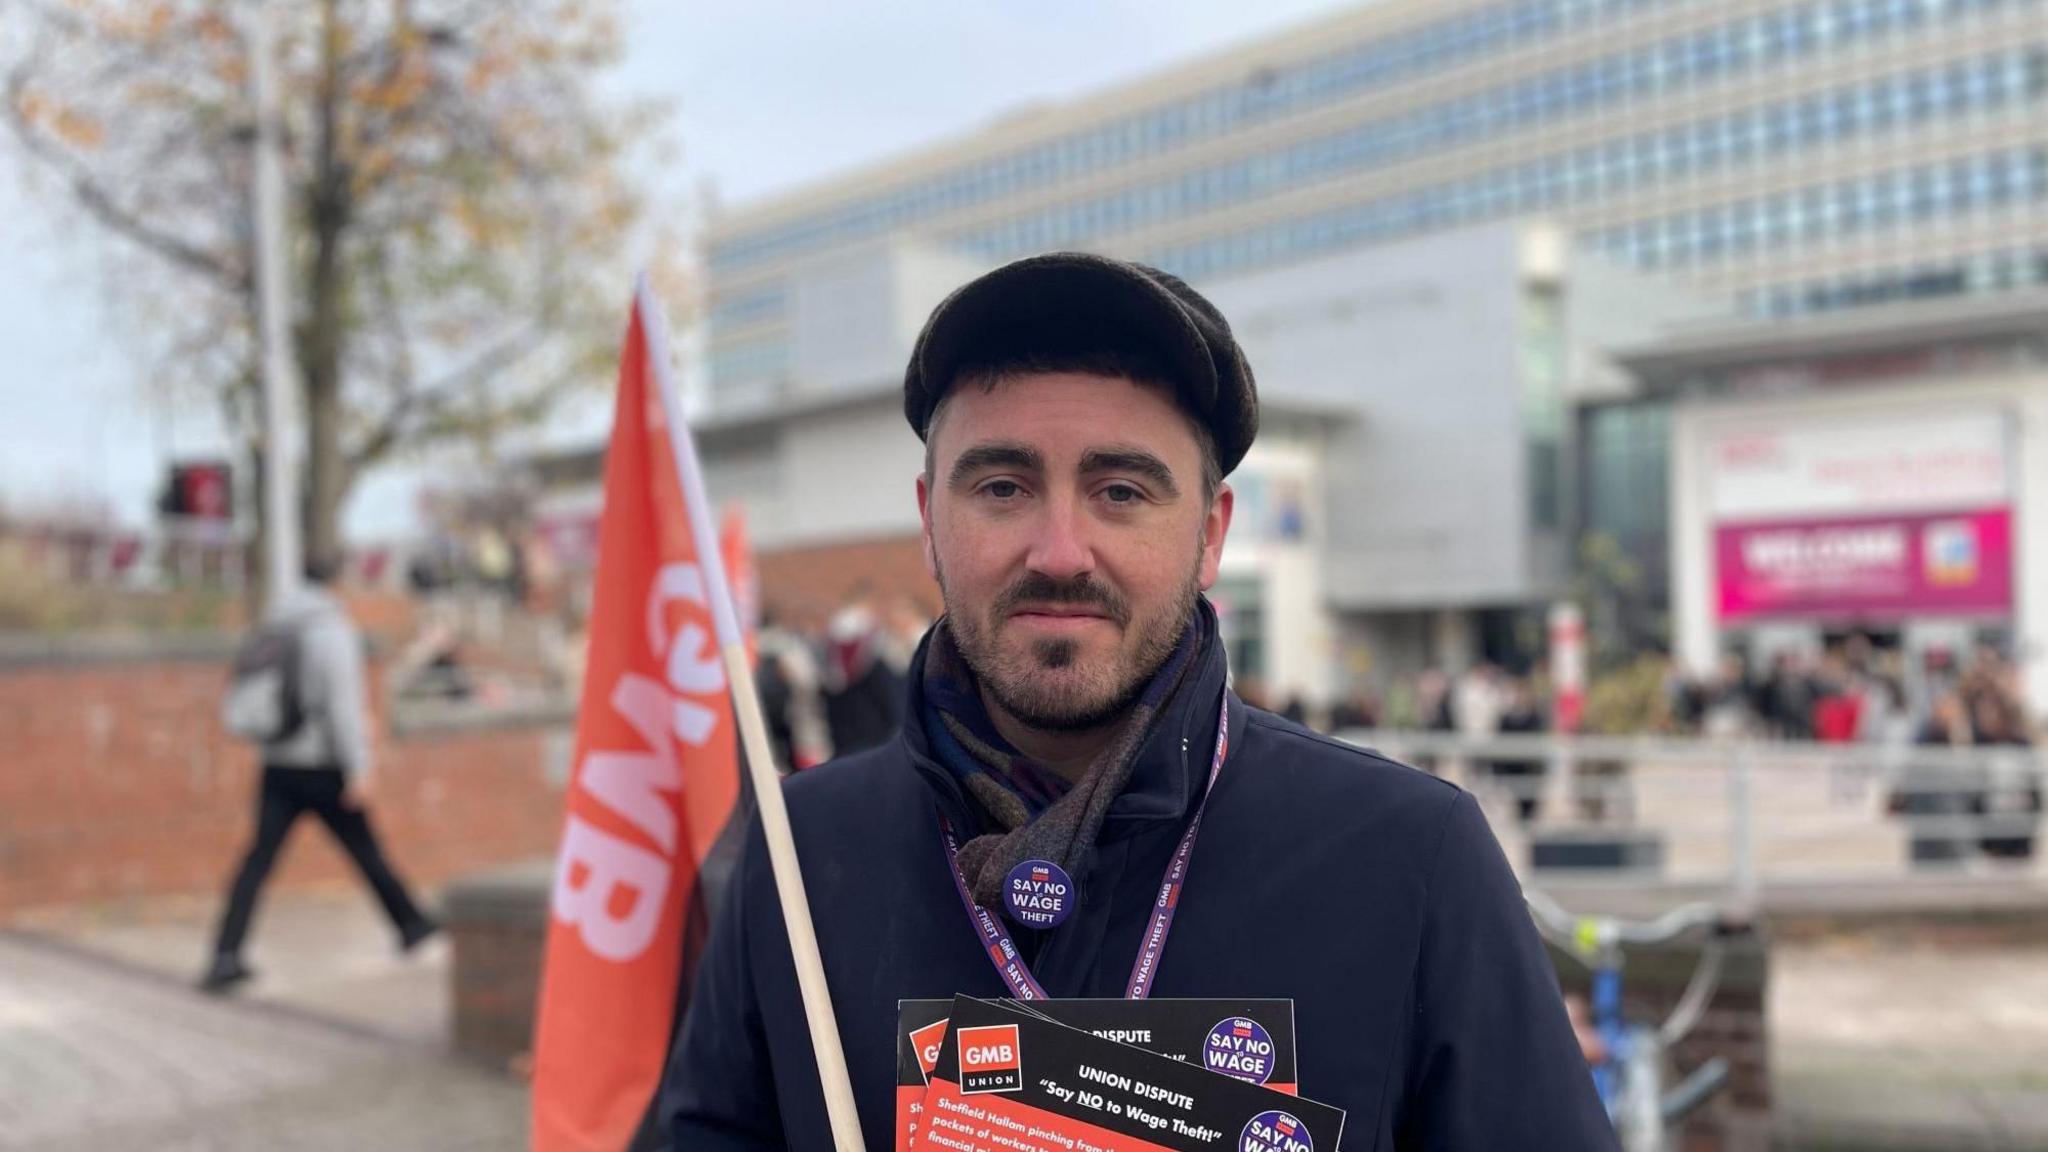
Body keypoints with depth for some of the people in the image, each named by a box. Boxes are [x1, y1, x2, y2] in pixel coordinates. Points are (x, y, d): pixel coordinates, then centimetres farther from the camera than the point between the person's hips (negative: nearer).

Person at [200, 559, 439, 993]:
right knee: (366, 852, 9)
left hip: (277, 764, 5)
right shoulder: (334, 631, -11)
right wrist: (359, 769, -18)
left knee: (258, 859, -1)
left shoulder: (275, 629, 9)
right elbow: (343, 704, -18)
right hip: (322, 766, -5)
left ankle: (227, 955, -11)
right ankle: (412, 925, 25)